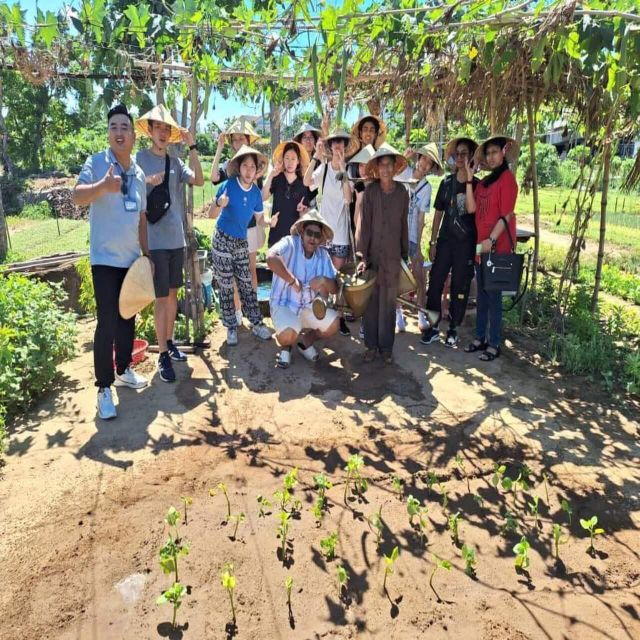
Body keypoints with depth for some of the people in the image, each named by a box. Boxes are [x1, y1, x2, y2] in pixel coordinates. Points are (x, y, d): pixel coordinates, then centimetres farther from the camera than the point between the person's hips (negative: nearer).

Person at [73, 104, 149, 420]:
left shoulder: (139, 173, 10)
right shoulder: (96, 162, -7)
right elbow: (77, 196, -22)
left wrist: (147, 254, 12)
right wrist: (103, 186, -42)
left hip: (132, 258, 6)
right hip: (105, 258, -6)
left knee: (128, 318, 15)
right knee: (107, 323, -8)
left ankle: (124, 370, 31)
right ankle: (104, 388, 1)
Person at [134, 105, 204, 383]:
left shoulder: (176, 162, 9)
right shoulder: (139, 158, -2)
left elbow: (199, 180, -4)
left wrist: (192, 147, -7)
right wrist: (146, 182, -20)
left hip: (176, 239, 5)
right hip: (154, 241, -5)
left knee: (173, 293, 13)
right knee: (161, 297, -4)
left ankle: (170, 342, 26)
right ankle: (163, 355, 4)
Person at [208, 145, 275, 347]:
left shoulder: (256, 192, -2)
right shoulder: (228, 186, -15)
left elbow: (259, 218, 7)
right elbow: (211, 214, -13)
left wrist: (270, 222, -16)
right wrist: (219, 204, -35)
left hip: (242, 242, 4)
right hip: (222, 241, -4)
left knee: (247, 286, 9)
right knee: (226, 288, 3)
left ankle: (256, 324, 15)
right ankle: (231, 328, 13)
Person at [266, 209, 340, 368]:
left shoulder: (323, 255, 3)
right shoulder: (290, 243, -15)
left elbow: (335, 288, 2)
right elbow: (271, 258, -37)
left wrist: (324, 280, -22)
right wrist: (293, 280, -29)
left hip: (310, 306, 6)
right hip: (284, 305, -5)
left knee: (333, 323, -15)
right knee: (289, 333, -32)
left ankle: (306, 341, 16)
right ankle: (286, 346, 8)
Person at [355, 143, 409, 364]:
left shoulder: (402, 192, 3)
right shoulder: (370, 190, -4)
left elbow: (404, 224, 9)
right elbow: (364, 223, -5)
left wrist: (405, 253, 11)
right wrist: (362, 256, -9)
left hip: (392, 256, 2)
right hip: (372, 254, -1)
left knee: (389, 302, 7)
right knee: (371, 300, 4)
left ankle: (386, 346, 19)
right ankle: (371, 344, 17)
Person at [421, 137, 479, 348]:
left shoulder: (477, 184, 0)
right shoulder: (447, 182, 7)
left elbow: (471, 209, -17)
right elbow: (438, 213, 9)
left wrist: (469, 180, -19)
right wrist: (433, 242, 6)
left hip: (466, 243, -2)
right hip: (445, 240, 3)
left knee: (460, 287, 5)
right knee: (435, 282, -2)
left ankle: (453, 329, 15)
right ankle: (433, 326, 10)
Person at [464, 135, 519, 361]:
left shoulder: (507, 178, -7)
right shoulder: (484, 181, 15)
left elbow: (507, 215, -13)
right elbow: (471, 208, 3)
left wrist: (491, 239, -19)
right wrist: (469, 179, 1)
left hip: (497, 247, -7)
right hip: (481, 246, 7)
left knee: (493, 296, -2)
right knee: (482, 294, 13)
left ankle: (494, 345, 7)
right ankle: (480, 338, 23)